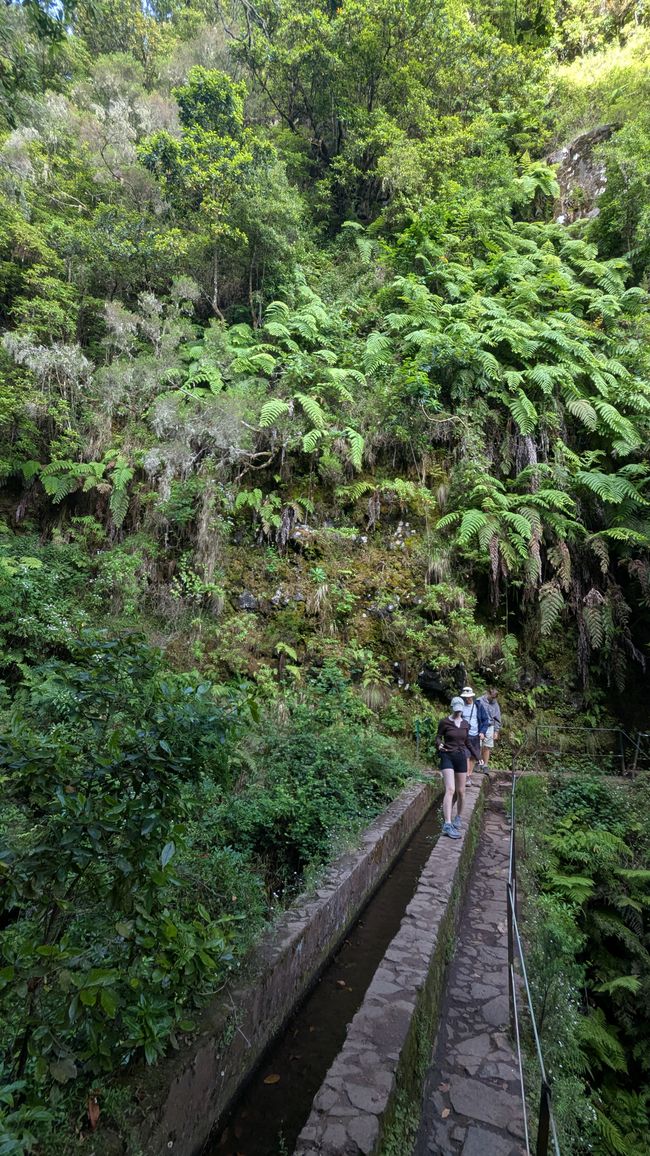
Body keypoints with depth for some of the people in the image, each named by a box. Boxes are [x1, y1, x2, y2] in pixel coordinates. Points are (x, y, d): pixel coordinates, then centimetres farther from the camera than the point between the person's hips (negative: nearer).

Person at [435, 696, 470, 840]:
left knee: (460, 791, 10)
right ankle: (447, 825, -22)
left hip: (461, 757, 5)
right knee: (450, 790, -18)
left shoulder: (465, 725, 9)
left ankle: (459, 817, 35)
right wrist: (439, 744, -24)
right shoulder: (444, 722, -4)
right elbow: (438, 737, -1)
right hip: (447, 756, -5)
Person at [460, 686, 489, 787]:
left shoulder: (478, 706, 1)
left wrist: (482, 732, -6)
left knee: (473, 756, 10)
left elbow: (485, 720, 7)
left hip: (475, 736, 3)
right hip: (464, 735, -3)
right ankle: (467, 777, -14)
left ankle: (469, 775, 24)